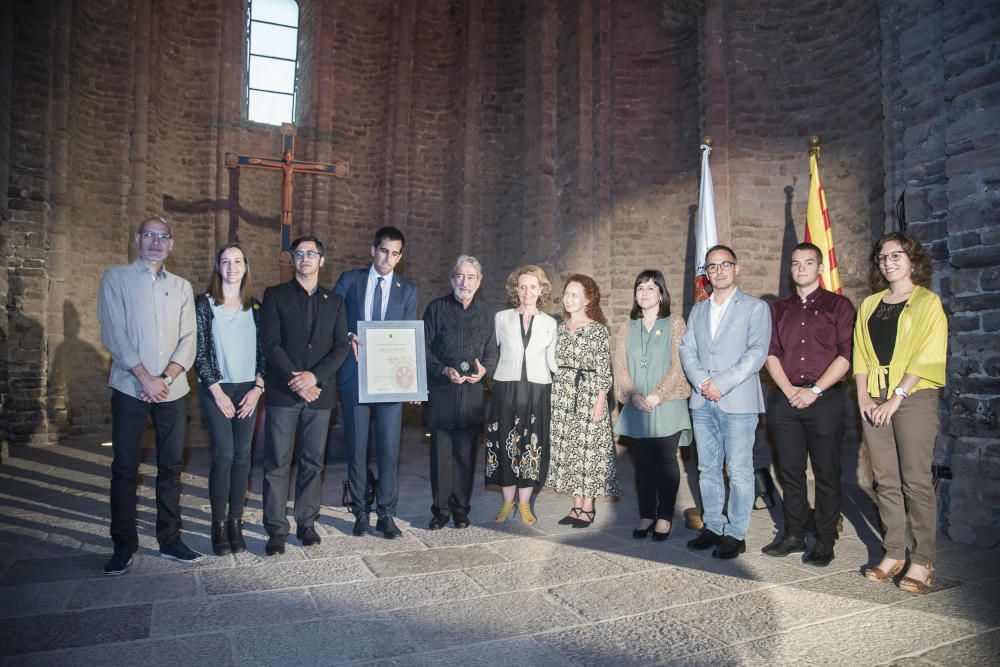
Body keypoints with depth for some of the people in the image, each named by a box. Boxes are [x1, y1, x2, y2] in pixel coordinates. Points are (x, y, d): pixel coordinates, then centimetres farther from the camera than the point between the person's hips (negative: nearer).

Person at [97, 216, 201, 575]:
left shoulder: (182, 286, 12)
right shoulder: (116, 278, 3)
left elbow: (188, 339, 5)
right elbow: (113, 334, -6)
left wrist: (167, 377, -10)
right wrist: (145, 378, -12)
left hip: (172, 390, 3)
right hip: (130, 388, -3)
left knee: (171, 467, 7)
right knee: (124, 468, 3)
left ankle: (170, 539, 17)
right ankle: (123, 545, 14)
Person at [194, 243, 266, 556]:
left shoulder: (255, 307, 9)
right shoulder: (204, 304, 1)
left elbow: (262, 351, 8)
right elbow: (199, 351, -3)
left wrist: (257, 388, -3)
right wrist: (218, 392, -8)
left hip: (248, 390, 3)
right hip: (216, 390, -3)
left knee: (242, 456, 3)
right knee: (223, 455, -7)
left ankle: (235, 523, 12)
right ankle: (219, 525, 6)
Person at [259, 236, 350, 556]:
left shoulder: (334, 301, 12)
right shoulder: (275, 295, 5)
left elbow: (342, 346, 4)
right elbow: (270, 343, -4)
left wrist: (315, 376, -11)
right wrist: (295, 380, -12)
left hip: (320, 393, 2)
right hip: (283, 393, -2)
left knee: (313, 462, 8)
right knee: (277, 464, 0)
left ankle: (307, 523, 20)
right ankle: (277, 530, 9)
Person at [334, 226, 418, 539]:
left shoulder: (407, 290, 9)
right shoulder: (349, 280, 7)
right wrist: (348, 336, -14)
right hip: (354, 373, 0)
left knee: (389, 446, 0)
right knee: (356, 445, 6)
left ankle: (386, 513, 12)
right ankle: (360, 512, 19)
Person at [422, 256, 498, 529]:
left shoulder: (486, 312, 11)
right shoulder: (436, 308, 4)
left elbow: (492, 351, 12)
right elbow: (425, 348, 2)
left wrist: (484, 369, -9)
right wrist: (444, 370, -13)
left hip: (472, 392, 2)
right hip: (440, 391, -1)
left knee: (466, 453, 5)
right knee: (440, 452, 2)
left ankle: (461, 509, 17)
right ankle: (440, 509, 13)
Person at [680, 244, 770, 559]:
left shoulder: (756, 308, 2)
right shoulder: (697, 311, 17)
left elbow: (756, 353, -9)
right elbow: (687, 350, 8)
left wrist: (721, 383, -16)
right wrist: (702, 382, -9)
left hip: (738, 402, -5)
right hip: (702, 403, 5)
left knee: (739, 471, -1)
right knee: (707, 469, 11)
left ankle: (735, 533, 9)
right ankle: (712, 526, 22)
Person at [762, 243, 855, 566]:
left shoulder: (838, 306, 4)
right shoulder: (779, 309, 16)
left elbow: (845, 356, -5)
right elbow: (771, 354, 9)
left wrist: (814, 391, -12)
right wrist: (789, 390, -5)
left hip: (824, 400, -3)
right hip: (785, 399, 4)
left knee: (826, 474, 2)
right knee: (791, 472, 9)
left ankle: (825, 541, 13)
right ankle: (793, 536, 20)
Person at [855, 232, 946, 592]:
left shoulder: (928, 302, 2)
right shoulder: (869, 305, 16)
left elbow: (927, 356, -8)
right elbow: (860, 353, 13)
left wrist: (896, 398, -14)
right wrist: (863, 397, 0)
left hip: (914, 396, -4)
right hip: (875, 399, 5)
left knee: (916, 480, -4)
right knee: (885, 480, 6)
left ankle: (922, 560, 5)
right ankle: (893, 553, 14)